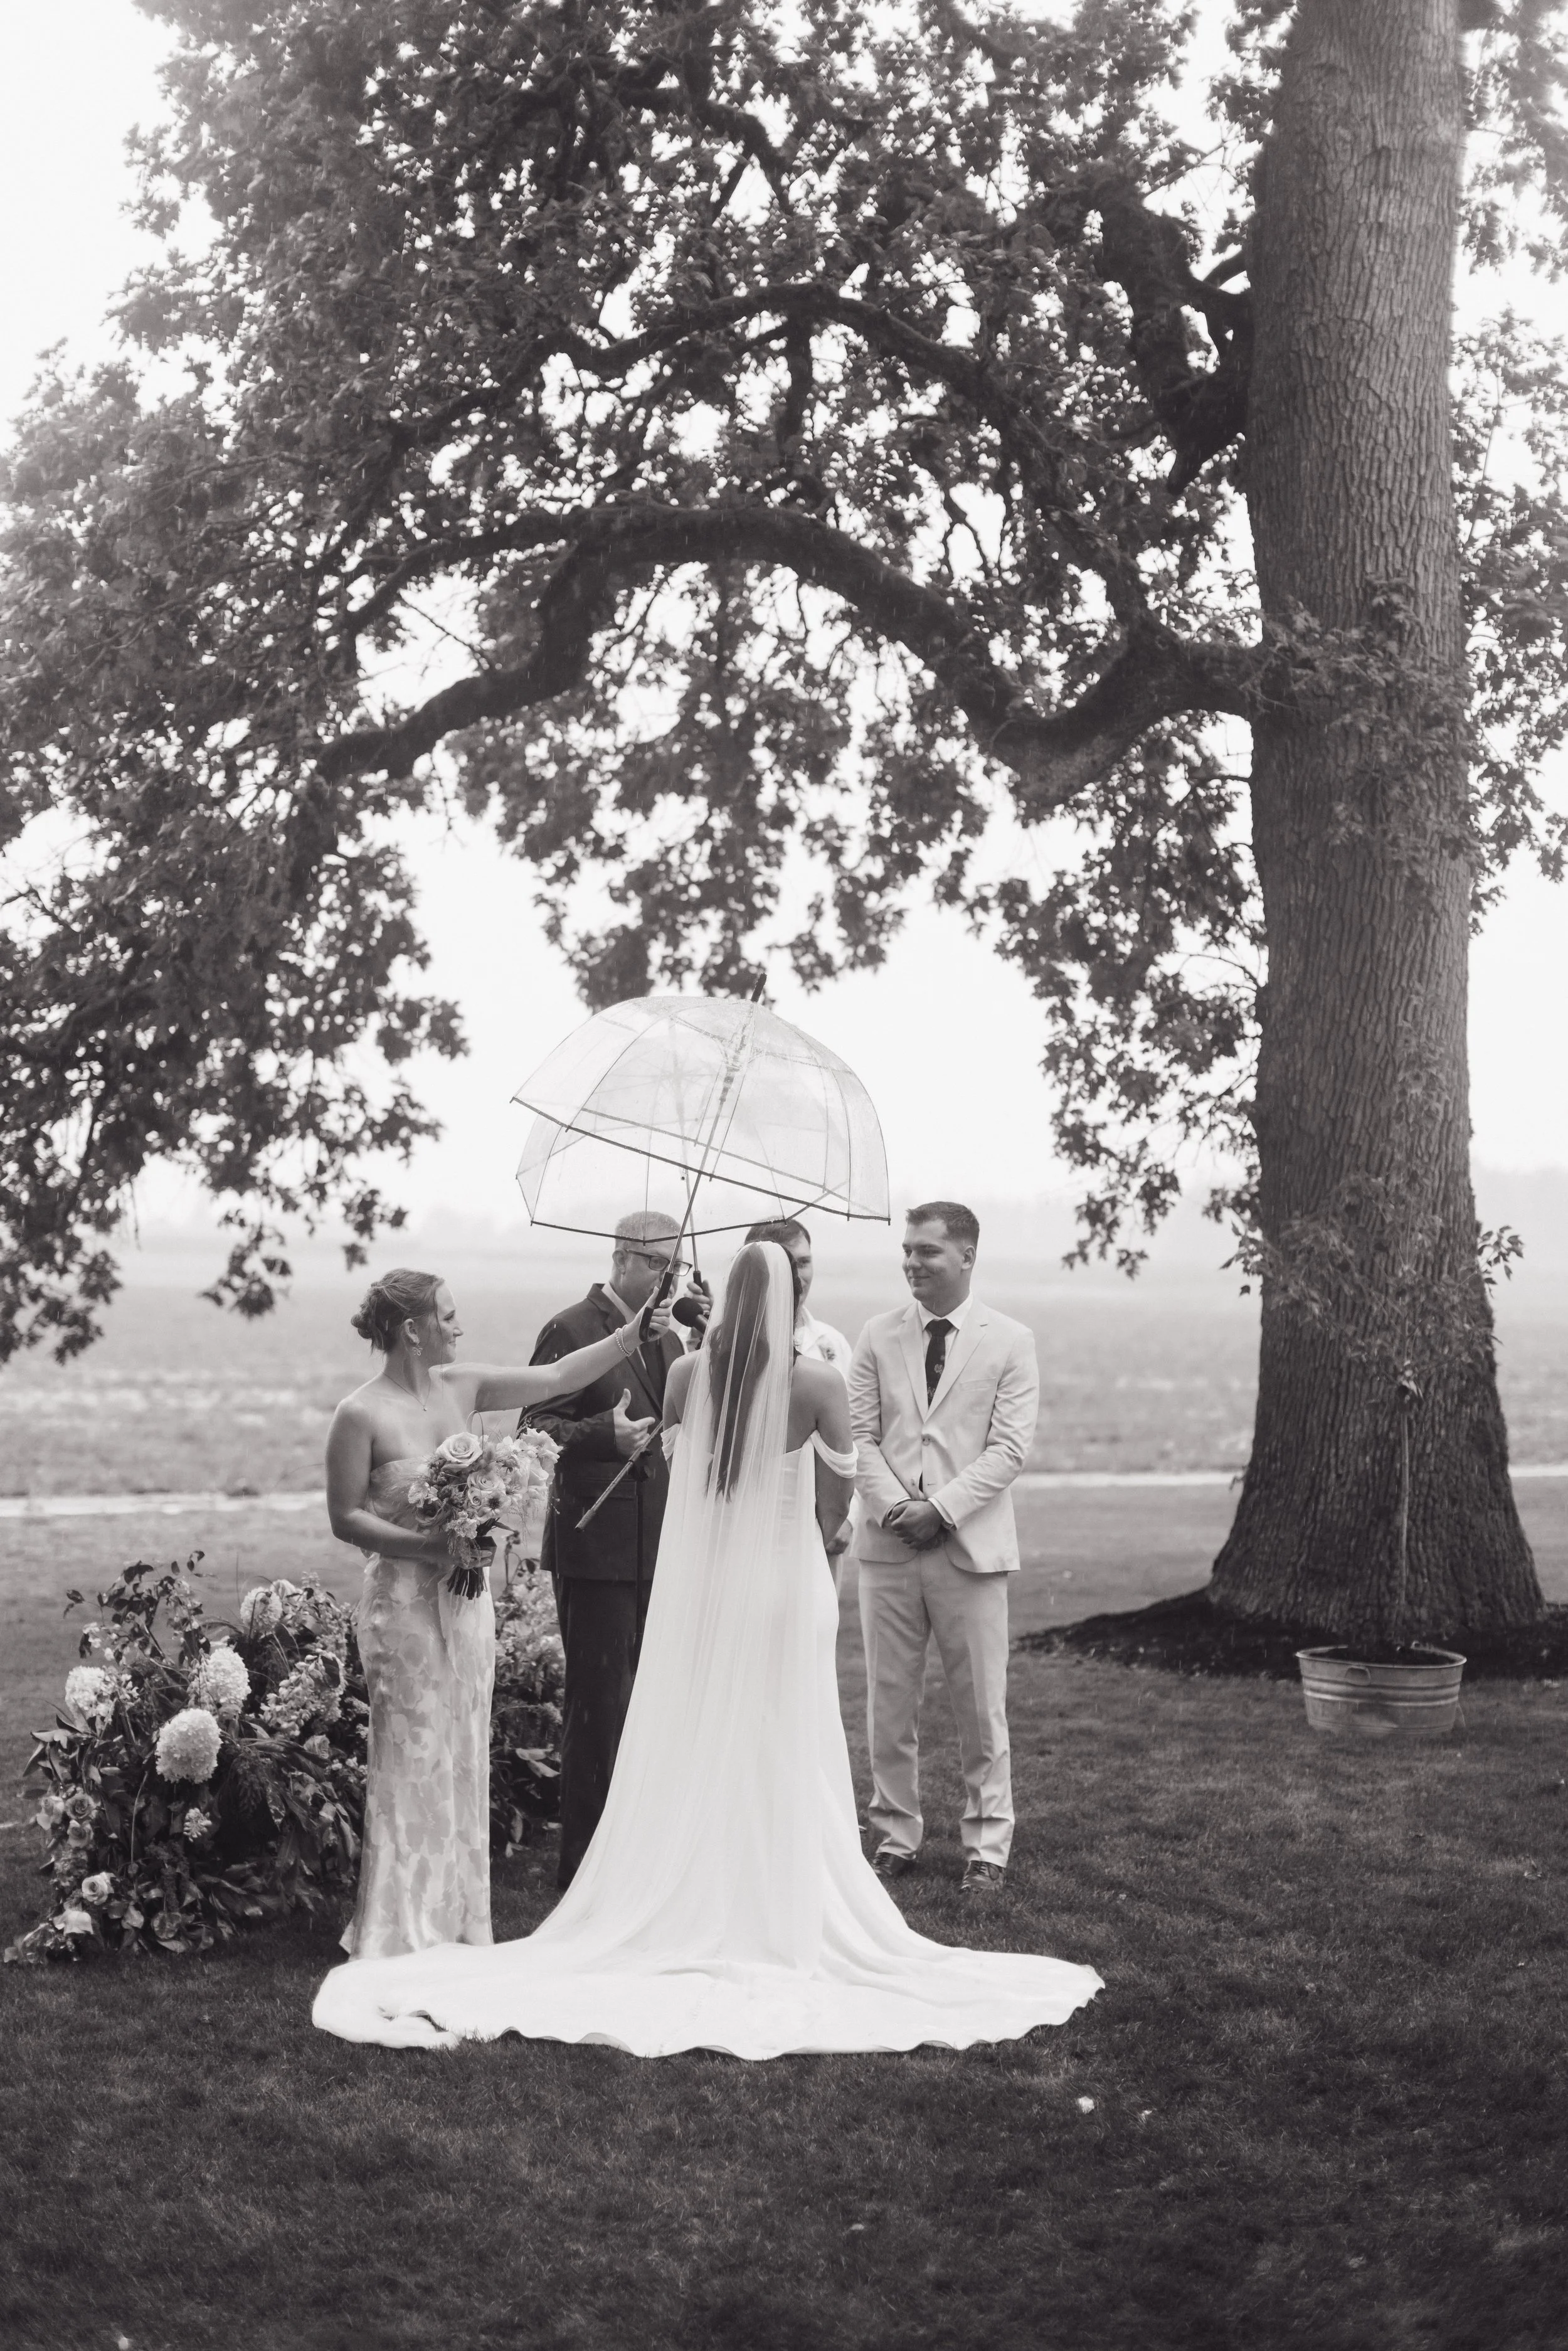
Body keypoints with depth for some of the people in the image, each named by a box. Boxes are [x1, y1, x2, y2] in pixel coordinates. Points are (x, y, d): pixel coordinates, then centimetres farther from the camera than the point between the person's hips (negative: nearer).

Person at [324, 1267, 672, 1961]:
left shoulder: (463, 1387, 4)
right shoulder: (361, 1415, -13)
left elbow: (560, 1377, 8)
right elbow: (346, 1519, -10)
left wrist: (636, 1334, 1)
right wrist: (428, 1546, -21)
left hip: (467, 1595, 7)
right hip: (405, 1600, -7)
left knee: (464, 1757, 12)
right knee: (415, 1761, -1)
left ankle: (457, 1920, 22)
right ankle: (404, 1929, 10)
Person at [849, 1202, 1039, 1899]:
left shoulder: (1011, 1342, 1)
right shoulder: (878, 1337, 8)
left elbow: (1009, 1448, -5)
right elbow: (861, 1434, 5)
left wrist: (941, 1509, -14)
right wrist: (892, 1506, -11)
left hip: (970, 1546, -2)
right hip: (888, 1546, 2)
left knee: (981, 1707, 2)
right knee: (889, 1704, 6)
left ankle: (986, 1848, 13)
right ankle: (895, 1836, 17)